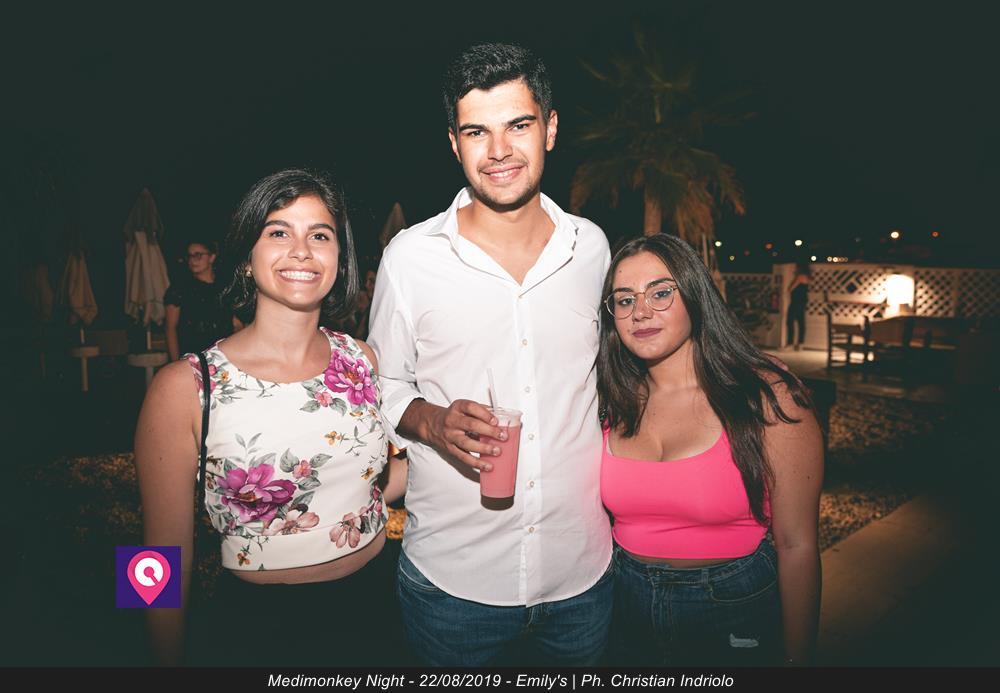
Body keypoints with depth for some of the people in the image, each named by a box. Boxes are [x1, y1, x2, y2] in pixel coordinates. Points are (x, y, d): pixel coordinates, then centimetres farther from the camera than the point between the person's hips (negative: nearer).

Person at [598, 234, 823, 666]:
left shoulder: (769, 398, -15)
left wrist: (795, 657, -8)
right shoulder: (613, 404, -4)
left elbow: (796, 546, -12)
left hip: (735, 616, -3)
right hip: (627, 608, 3)